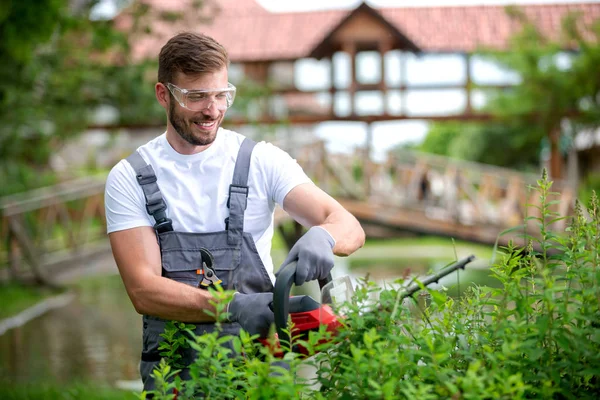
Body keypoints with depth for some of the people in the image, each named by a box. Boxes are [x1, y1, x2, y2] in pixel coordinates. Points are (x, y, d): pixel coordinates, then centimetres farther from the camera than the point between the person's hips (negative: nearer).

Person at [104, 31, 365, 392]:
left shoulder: (262, 161, 5)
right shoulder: (130, 179, 3)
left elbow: (349, 227, -2)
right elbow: (143, 290, -6)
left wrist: (322, 236, -26)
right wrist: (233, 307, -21)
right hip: (173, 360, 0)